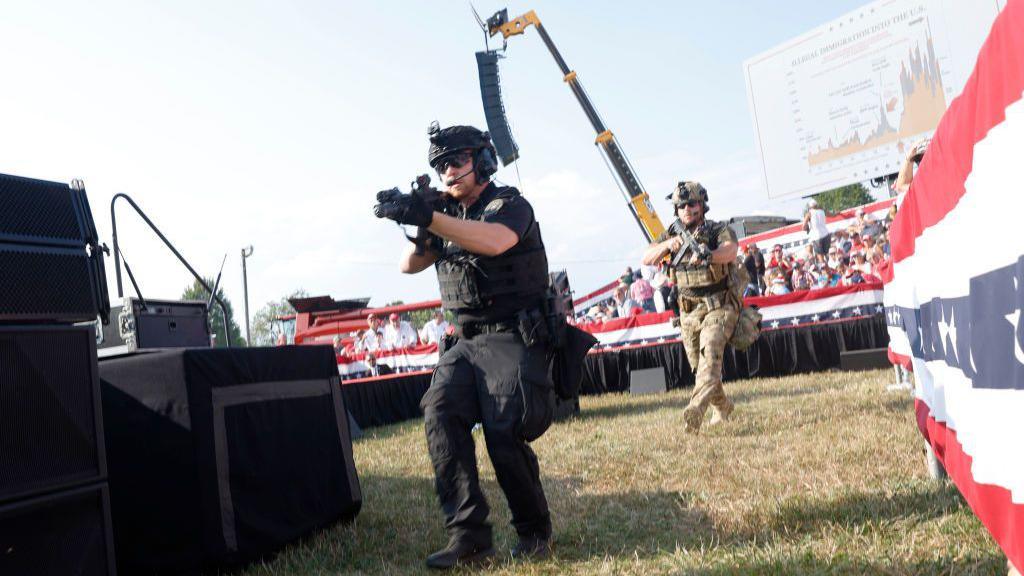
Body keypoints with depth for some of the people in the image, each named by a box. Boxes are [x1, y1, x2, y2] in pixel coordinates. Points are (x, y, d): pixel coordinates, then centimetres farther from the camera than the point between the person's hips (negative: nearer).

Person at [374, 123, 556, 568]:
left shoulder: (509, 204, -4)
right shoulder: (448, 214, 18)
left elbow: (494, 241, -28)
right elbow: (410, 265, 10)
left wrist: (428, 218, -36)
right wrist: (416, 228, -9)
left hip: (513, 338, -6)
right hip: (466, 342, 6)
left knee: (503, 431, -19)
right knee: (439, 412, -17)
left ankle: (535, 532, 4)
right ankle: (468, 537, -15)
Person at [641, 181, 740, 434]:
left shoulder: (719, 230, -6)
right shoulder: (673, 233, 7)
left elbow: (731, 251, -28)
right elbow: (647, 259, -2)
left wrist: (706, 255, -48)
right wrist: (667, 244, -20)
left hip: (718, 308, -5)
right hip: (688, 312, 5)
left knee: (710, 356, -25)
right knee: (698, 367, 12)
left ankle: (695, 409, -36)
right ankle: (722, 407, 34)